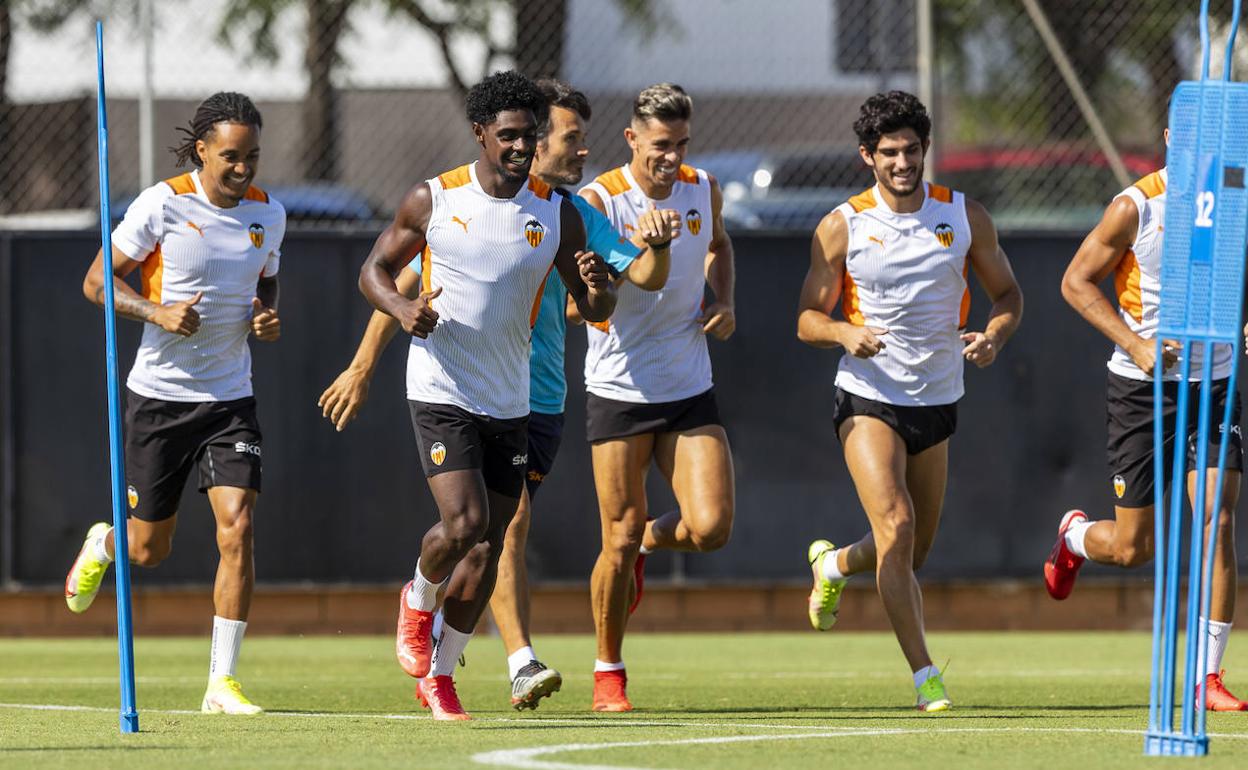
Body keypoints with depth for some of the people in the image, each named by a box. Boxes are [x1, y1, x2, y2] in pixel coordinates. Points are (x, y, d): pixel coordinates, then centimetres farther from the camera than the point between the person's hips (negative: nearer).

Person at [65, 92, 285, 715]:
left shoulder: (269, 214, 3)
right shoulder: (162, 205, -11)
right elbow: (97, 280, -7)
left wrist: (268, 320, -1)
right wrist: (159, 313, -22)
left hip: (230, 400, 3)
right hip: (158, 395, -3)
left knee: (237, 527, -15)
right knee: (149, 550, 7)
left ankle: (221, 682, -10)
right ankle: (104, 543, 46)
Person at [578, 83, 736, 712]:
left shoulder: (704, 189, 3)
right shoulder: (599, 201, -11)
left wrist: (724, 302, 8)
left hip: (690, 390, 4)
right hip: (618, 392, -4)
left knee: (711, 528, -10)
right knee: (620, 540, -2)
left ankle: (650, 543, 26)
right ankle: (608, 672, 16)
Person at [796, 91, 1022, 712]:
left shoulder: (965, 216, -1)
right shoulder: (842, 227, -6)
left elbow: (1007, 292, 10)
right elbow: (808, 319, -1)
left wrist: (994, 334, -12)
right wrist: (844, 332, -24)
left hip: (937, 402, 4)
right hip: (868, 399, -4)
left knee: (912, 553, 13)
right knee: (896, 527, -21)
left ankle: (834, 564, 47)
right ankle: (923, 674, -17)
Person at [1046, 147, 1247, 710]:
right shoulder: (1135, 208, -11)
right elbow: (1077, 281, -7)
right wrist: (1135, 344, -19)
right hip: (1143, 388, -3)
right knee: (1132, 549, 2)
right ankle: (1074, 535, 40)